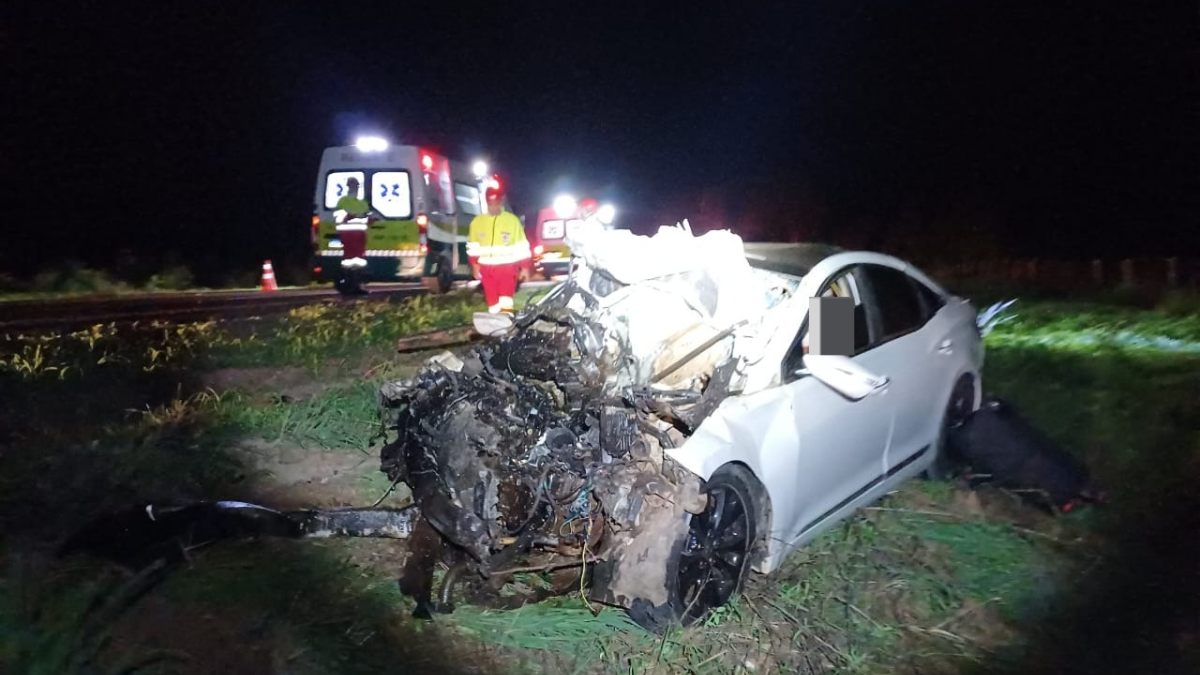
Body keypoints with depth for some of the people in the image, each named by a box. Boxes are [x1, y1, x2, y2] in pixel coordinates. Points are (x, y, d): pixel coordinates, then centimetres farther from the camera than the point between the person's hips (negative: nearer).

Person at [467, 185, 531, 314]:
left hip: (507, 267, -3)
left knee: (505, 302, -14)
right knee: (492, 301, 11)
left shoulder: (512, 220, -3)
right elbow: (473, 247, 12)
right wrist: (475, 264, 5)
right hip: (486, 268, 3)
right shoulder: (477, 221, 4)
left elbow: (522, 246, 1)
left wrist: (524, 267, 0)